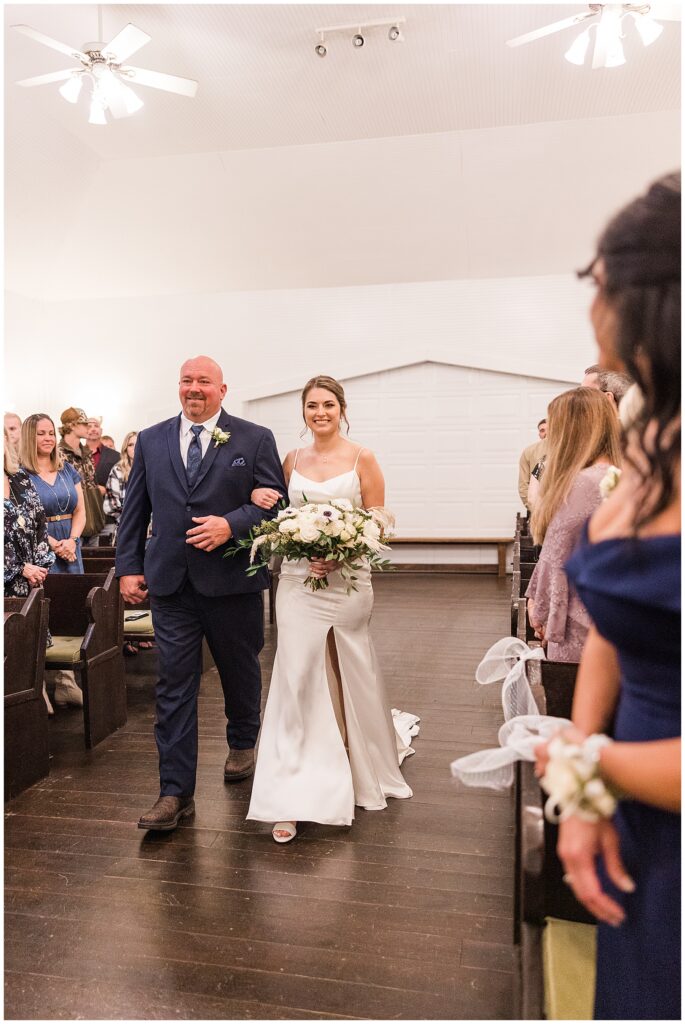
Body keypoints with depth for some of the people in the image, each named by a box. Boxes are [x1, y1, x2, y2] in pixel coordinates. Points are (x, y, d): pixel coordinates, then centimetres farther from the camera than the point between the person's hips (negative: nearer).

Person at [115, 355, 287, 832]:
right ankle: (176, 793, 10)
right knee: (174, 685, 2)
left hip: (233, 580, -1)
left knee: (241, 672, 17)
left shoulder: (255, 439, -1)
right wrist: (129, 566, 3)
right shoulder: (151, 440, 8)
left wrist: (231, 524, -20)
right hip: (170, 582, 2)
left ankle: (242, 744, 44)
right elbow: (134, 509, 9)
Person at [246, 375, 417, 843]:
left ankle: (368, 767, 42)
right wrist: (258, 497, -3)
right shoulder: (292, 460, 8)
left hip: (347, 579, -2)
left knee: (353, 677, 13)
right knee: (297, 679, -4)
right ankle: (295, 796, 5)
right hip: (298, 580, 2)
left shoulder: (363, 459, -2)